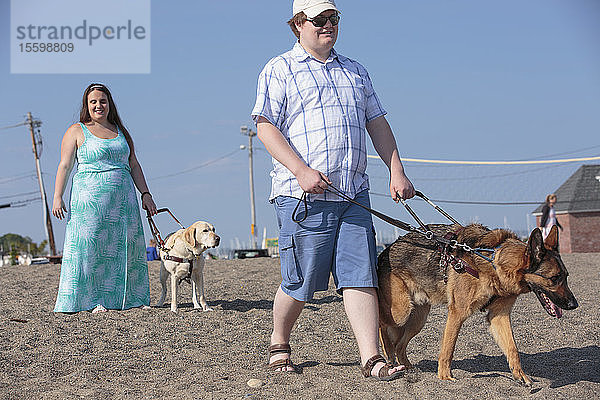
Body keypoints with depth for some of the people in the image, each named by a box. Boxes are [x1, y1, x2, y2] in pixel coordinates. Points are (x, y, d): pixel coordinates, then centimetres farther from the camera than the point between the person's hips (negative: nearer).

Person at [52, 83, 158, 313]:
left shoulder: (120, 131, 16)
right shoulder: (77, 132, 3)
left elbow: (133, 165, 18)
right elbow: (64, 166, -2)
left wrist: (145, 194, 10)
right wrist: (57, 197, -11)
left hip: (122, 197, 4)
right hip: (90, 198, -4)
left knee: (126, 247, 3)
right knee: (91, 247, -7)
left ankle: (131, 298, 10)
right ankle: (93, 299, -2)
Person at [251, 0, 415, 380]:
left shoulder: (356, 72, 21)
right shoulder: (279, 70, 3)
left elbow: (378, 124, 21)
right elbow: (266, 127, -5)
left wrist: (397, 171, 9)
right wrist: (301, 170, -17)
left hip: (354, 193, 5)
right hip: (304, 195, -5)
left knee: (360, 276, -4)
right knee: (301, 281, -1)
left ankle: (371, 357, -7)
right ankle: (279, 344, 22)